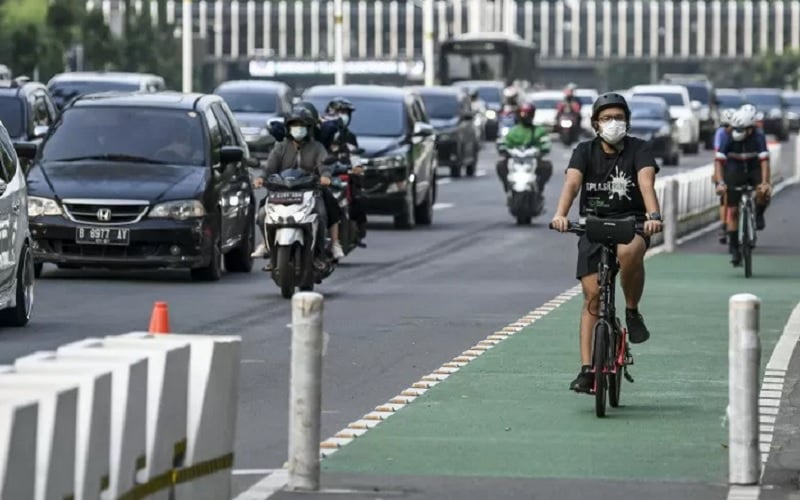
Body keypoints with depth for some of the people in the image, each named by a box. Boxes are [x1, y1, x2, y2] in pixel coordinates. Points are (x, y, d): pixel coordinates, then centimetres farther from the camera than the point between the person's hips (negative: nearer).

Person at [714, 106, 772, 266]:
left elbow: (764, 160, -27)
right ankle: (734, 249, 3)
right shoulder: (728, 138, -20)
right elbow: (719, 161, -21)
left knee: (764, 192, -32)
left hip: (754, 170, -1)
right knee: (732, 210, -5)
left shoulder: (758, 138, -22)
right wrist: (720, 183, -33)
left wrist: (765, 182, -40)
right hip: (735, 173, 1)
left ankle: (758, 215, 0)